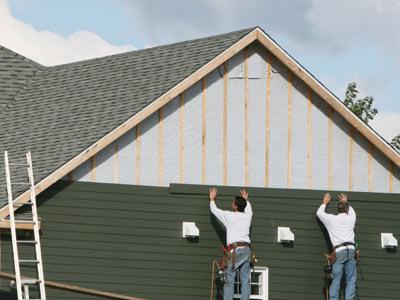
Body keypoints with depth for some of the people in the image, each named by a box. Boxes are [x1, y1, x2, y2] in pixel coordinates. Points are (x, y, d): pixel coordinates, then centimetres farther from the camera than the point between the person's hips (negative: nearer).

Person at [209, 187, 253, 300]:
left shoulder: (229, 216, 1)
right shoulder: (247, 216, 15)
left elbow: (214, 210, 16)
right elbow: (249, 210, 41)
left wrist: (212, 199, 36)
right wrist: (246, 200, 61)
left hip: (235, 249, -5)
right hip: (247, 249, 5)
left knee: (229, 279, -4)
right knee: (245, 280, 3)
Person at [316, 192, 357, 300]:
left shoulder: (331, 219, 10)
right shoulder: (351, 218, 16)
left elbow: (319, 213, 31)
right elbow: (351, 211, 43)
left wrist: (325, 203, 47)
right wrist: (345, 202, 60)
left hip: (338, 251, -1)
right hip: (351, 250, 1)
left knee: (336, 279, -2)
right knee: (351, 280, 2)